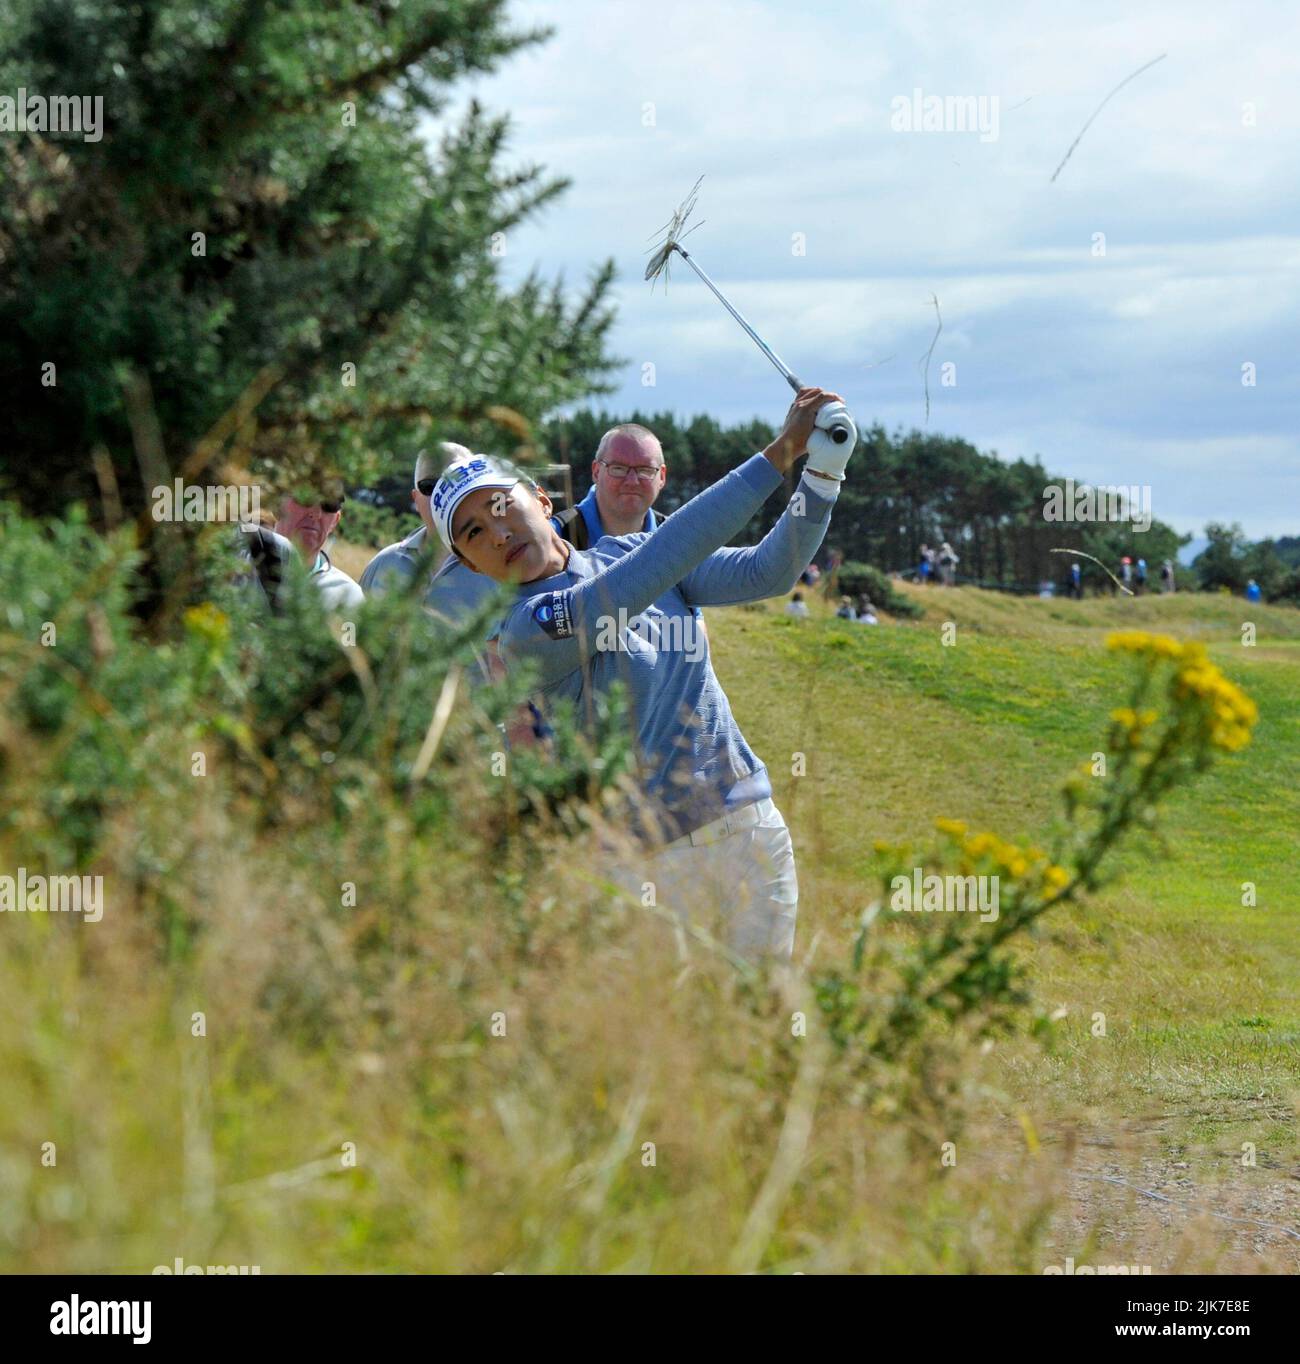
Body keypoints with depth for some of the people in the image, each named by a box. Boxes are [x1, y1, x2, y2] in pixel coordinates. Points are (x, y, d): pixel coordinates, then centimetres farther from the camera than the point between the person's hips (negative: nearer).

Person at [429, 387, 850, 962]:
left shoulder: (625, 551, 9)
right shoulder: (525, 633, -15)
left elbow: (767, 572, 4)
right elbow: (662, 560, -23)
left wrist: (822, 476, -13)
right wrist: (781, 452, -23)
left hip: (750, 821, 6)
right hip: (652, 855, -6)